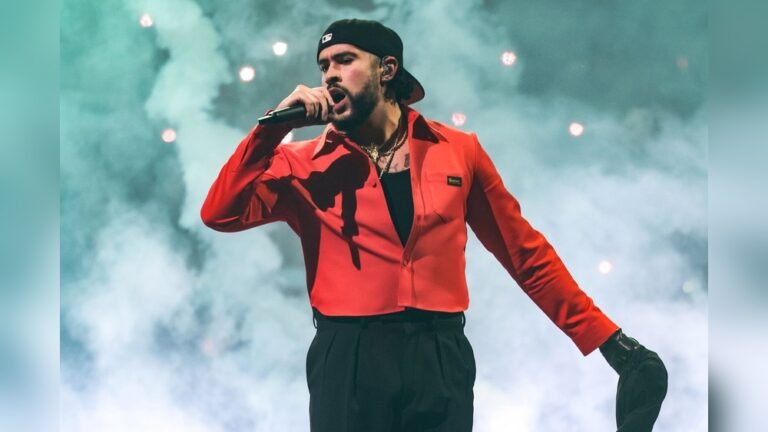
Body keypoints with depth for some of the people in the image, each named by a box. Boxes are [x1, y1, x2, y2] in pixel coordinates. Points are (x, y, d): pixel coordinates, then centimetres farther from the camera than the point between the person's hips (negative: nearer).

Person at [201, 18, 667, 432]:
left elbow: (526, 252, 13)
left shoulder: (458, 151, 8)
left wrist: (603, 335, 10)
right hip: (347, 360, -1)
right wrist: (274, 127, -8)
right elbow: (221, 213, -6)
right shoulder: (306, 164, 6)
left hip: (441, 358, 1)